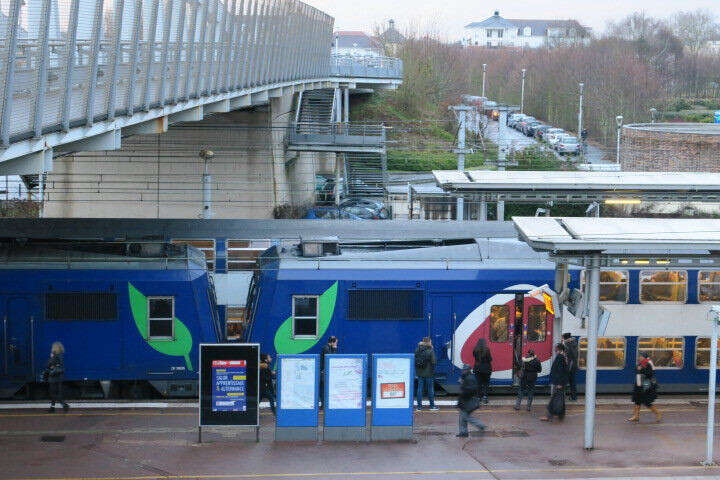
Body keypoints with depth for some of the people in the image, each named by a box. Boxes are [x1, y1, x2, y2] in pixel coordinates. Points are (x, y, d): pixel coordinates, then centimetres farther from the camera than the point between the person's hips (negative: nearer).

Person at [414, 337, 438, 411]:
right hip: (428, 373, -4)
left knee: (420, 389, 8)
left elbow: (414, 361, 3)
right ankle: (432, 405, 16)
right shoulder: (430, 351, -14)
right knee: (430, 389, 8)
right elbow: (433, 362, -15)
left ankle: (419, 406, 9)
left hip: (420, 373, 4)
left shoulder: (417, 350, 0)